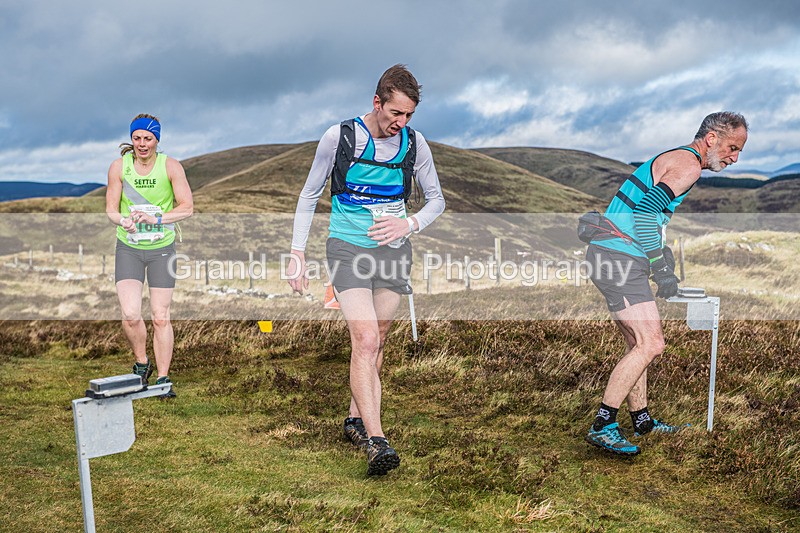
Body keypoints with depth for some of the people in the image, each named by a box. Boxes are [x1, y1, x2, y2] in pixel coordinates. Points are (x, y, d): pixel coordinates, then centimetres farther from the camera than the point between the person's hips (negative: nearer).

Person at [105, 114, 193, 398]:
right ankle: (141, 362, 17)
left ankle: (163, 379, 13)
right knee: (130, 315, -12)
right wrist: (124, 221, -22)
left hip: (162, 248, -1)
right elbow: (111, 209, 1)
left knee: (161, 317, 0)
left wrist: (157, 219, -24)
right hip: (128, 248, 1)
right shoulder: (118, 167, -3)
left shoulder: (171, 166, -7)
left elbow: (186, 207, -9)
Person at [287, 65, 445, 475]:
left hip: (394, 251, 4)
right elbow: (309, 196, 3)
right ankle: (375, 441, -20)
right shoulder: (338, 137, -6)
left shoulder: (414, 143, 2)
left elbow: (436, 199, 11)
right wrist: (297, 254, -3)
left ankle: (356, 420, 28)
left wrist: (409, 224, -10)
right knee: (365, 339, -17)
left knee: (376, 341, 9)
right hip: (348, 248, -3)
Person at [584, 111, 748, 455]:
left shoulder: (675, 159, 24)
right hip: (619, 259, -11)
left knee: (639, 345, 15)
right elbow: (645, 212, -22)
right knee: (651, 344, -13)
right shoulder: (689, 165, -8)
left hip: (609, 257, 11)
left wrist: (665, 260, 25)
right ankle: (602, 426, -11)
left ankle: (641, 421, 25)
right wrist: (663, 271, -16)